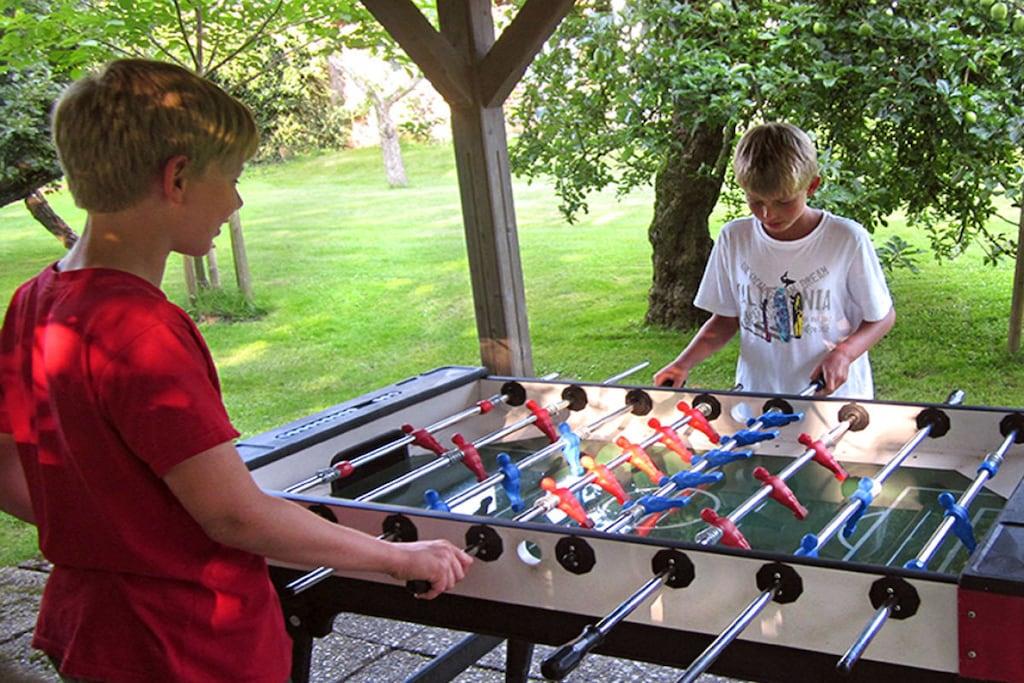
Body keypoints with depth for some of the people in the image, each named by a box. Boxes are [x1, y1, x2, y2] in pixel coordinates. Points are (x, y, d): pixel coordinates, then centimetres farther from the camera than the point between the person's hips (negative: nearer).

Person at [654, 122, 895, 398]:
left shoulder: (847, 239, -8)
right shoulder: (734, 239, 1)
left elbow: (882, 316, 3)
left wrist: (843, 353, -15)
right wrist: (683, 364, -4)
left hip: (833, 397, -4)